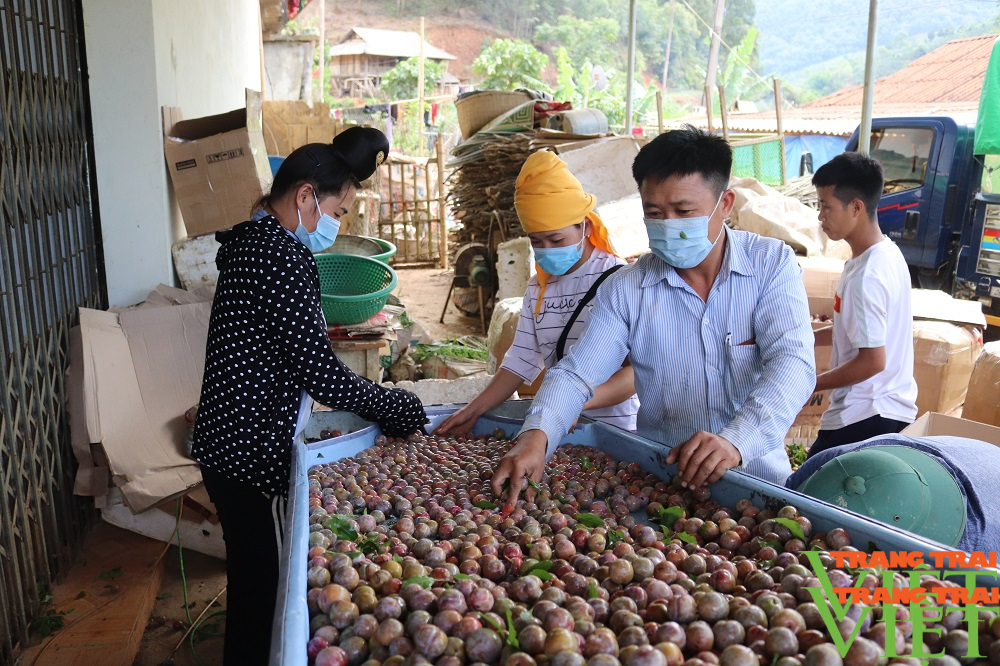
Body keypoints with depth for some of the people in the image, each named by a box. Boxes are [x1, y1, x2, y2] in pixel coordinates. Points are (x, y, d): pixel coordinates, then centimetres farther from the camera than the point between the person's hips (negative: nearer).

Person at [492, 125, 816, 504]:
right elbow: (576, 373, -2)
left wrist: (736, 441, -31)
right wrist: (536, 436, -22)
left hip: (757, 475, 0)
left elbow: (793, 362, -13)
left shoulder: (772, 264, -2)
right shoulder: (625, 289, 1)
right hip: (658, 480, 1)